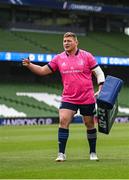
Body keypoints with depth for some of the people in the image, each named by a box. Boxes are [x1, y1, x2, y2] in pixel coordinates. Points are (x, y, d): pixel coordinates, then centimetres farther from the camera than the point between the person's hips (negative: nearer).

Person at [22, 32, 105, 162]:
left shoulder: (86, 56, -3)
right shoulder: (59, 58, 4)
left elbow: (99, 73, 1)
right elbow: (43, 70, 7)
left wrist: (100, 90, -10)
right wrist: (29, 65, -9)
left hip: (87, 98, -1)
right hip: (68, 98, 2)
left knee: (90, 124, 8)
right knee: (63, 121, -15)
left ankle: (93, 153, 24)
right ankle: (61, 154, -10)